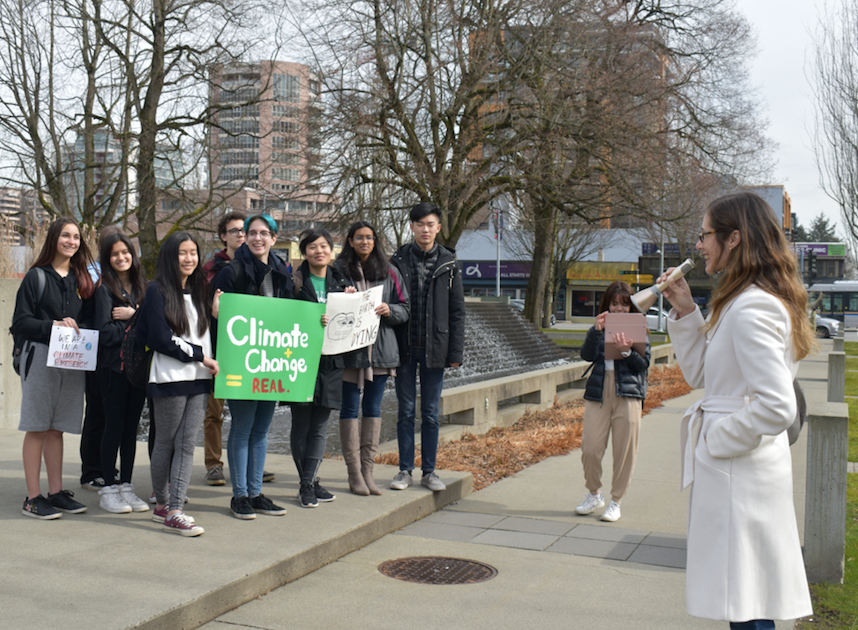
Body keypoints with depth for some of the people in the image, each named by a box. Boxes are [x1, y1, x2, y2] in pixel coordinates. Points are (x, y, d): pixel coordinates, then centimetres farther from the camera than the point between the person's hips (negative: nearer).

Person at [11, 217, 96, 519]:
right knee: (37, 428, -1)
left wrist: (77, 329, -6)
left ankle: (56, 492, 16)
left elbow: (89, 320, 15)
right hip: (40, 356, -4)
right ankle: (33, 498, 4)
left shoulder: (82, 279, 13)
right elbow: (20, 323, -6)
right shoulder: (36, 277, -1)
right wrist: (53, 326, -18)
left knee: (57, 428, 10)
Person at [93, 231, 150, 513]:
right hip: (114, 365, -4)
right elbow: (105, 332, -12)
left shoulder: (141, 286, 11)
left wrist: (134, 315, -11)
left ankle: (126, 486, 17)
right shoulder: (104, 288, -4)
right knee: (115, 425, -1)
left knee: (131, 426, 8)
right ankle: (108, 489, 9)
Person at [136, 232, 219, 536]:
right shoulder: (157, 291, -3)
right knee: (166, 442, 5)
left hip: (199, 378, 5)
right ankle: (162, 504, 19)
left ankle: (174, 510, 1)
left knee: (187, 444, 0)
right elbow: (161, 339, -11)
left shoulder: (199, 291, 16)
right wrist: (200, 356, -11)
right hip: (169, 377, -5)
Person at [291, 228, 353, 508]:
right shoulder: (295, 281, -1)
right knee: (301, 426, 2)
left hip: (331, 361, 4)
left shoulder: (340, 281, 12)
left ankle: (307, 484, 11)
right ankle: (309, 483, 14)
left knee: (319, 427, 5)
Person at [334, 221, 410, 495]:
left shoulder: (388, 272, 10)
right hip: (348, 347, -3)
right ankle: (354, 472, 8)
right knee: (349, 408, 1)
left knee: (373, 408, 7)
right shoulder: (339, 270, 1)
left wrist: (389, 310, -10)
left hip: (381, 347, 3)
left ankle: (368, 469, 15)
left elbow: (405, 308, 10)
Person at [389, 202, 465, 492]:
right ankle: (405, 470, 15)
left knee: (430, 413, 7)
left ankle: (429, 471, 16)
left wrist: (456, 352, -3)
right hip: (405, 348, 0)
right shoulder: (398, 261, 3)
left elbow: (457, 312, 4)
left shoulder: (448, 264, 4)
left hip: (434, 349, 0)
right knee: (406, 411, 6)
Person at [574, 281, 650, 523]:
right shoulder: (600, 327, 10)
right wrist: (596, 331, -19)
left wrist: (627, 352, -20)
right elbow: (587, 355, -5)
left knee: (624, 451, 1)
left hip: (628, 394, -1)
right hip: (598, 392, 1)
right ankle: (594, 494, 21)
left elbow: (644, 364, -2)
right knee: (590, 448, -4)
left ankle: (616, 501, 17)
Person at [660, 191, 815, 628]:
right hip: (735, 470, 11)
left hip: (738, 474, -11)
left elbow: (776, 407, -27)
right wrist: (685, 313, 7)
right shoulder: (741, 302, 12)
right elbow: (699, 374, 17)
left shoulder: (751, 309, -20)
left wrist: (715, 441, -15)